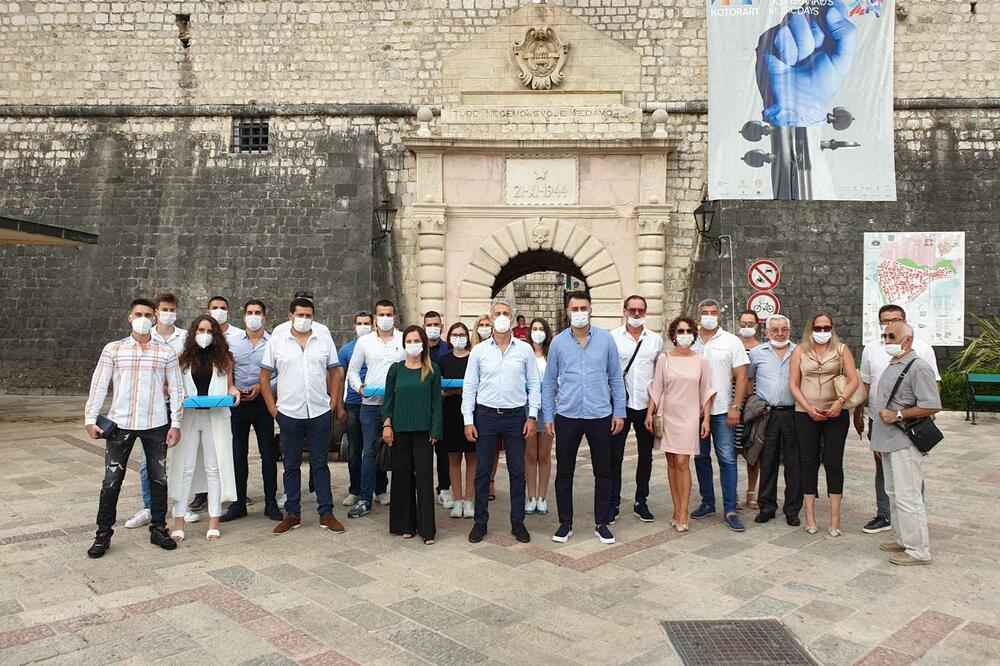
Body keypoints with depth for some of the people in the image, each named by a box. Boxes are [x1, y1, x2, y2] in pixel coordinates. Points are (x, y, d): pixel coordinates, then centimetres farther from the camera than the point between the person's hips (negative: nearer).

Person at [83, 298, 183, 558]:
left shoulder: (166, 352, 2)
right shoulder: (113, 349, 2)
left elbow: (176, 390, 3)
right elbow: (98, 386, 3)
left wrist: (176, 424, -2)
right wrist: (90, 419, -3)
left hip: (156, 425, 1)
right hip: (120, 424, 0)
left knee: (159, 479, 9)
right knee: (111, 481, 4)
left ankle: (158, 529, 24)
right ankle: (103, 534, 19)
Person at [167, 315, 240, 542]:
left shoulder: (223, 359, 6)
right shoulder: (183, 359, 5)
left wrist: (233, 392, -8)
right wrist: (179, 395, -11)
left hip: (216, 418, 0)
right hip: (188, 417, 0)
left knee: (214, 468, 4)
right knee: (185, 468, 2)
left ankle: (214, 523, 11)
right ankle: (178, 523, 9)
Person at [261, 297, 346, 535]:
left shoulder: (325, 341, 5)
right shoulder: (276, 341, 2)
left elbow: (335, 373, 9)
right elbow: (265, 375, 4)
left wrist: (334, 403, 1)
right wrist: (272, 407, -2)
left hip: (320, 413, 1)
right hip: (289, 414, 0)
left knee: (320, 464, 7)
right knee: (291, 465, 10)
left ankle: (326, 513, 14)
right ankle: (292, 514, 21)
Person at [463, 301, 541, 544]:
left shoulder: (524, 349, 2)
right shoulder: (479, 350, 2)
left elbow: (533, 384, 5)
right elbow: (469, 386, 3)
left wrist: (532, 416, -2)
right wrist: (468, 420, -2)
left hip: (516, 416, 0)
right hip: (486, 415, 0)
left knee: (517, 471, 7)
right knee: (482, 471, 6)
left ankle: (518, 522, 19)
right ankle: (480, 522, 18)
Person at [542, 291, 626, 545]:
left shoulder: (606, 339, 1)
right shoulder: (558, 342, 1)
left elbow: (616, 378, 5)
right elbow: (549, 382, 6)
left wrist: (619, 412, 2)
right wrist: (547, 416, 3)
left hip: (600, 416, 0)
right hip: (567, 417, 0)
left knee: (603, 472, 8)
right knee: (564, 472, 7)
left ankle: (602, 523, 23)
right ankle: (565, 524, 21)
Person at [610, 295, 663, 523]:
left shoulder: (656, 340, 7)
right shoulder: (612, 338, -1)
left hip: (646, 405, 3)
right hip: (619, 404, -3)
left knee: (646, 455, 10)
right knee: (615, 455, 2)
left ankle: (641, 501, 23)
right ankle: (613, 502, 13)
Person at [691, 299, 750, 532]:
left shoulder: (731, 341, 0)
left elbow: (741, 376, -3)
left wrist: (735, 407, -11)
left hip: (722, 411, -3)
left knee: (727, 459, -3)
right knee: (701, 458, 11)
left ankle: (730, 510, 2)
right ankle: (707, 503, 23)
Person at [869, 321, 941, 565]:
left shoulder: (918, 367, -14)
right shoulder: (892, 365, 15)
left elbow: (932, 406, -20)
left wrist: (897, 415, -16)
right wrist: (879, 440, 21)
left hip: (905, 444, -10)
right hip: (889, 442, 10)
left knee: (907, 497, -5)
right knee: (894, 493, 17)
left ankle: (918, 550, 5)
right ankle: (902, 540, 29)